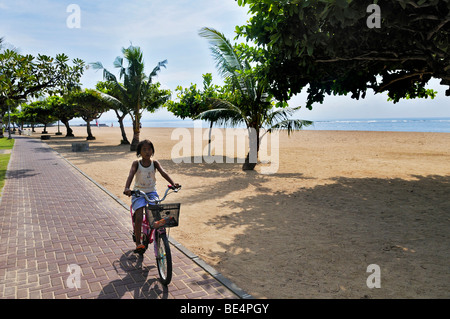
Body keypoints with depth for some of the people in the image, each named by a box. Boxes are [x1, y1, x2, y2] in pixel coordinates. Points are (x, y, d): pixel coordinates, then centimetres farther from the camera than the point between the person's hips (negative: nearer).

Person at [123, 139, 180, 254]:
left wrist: (173, 183, -33)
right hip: (138, 193, -2)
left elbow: (163, 173, -15)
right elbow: (131, 175, -22)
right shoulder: (136, 164, -7)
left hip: (152, 193, 2)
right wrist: (127, 188, -41)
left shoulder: (154, 163, -2)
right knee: (138, 218, -14)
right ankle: (138, 242, 3)